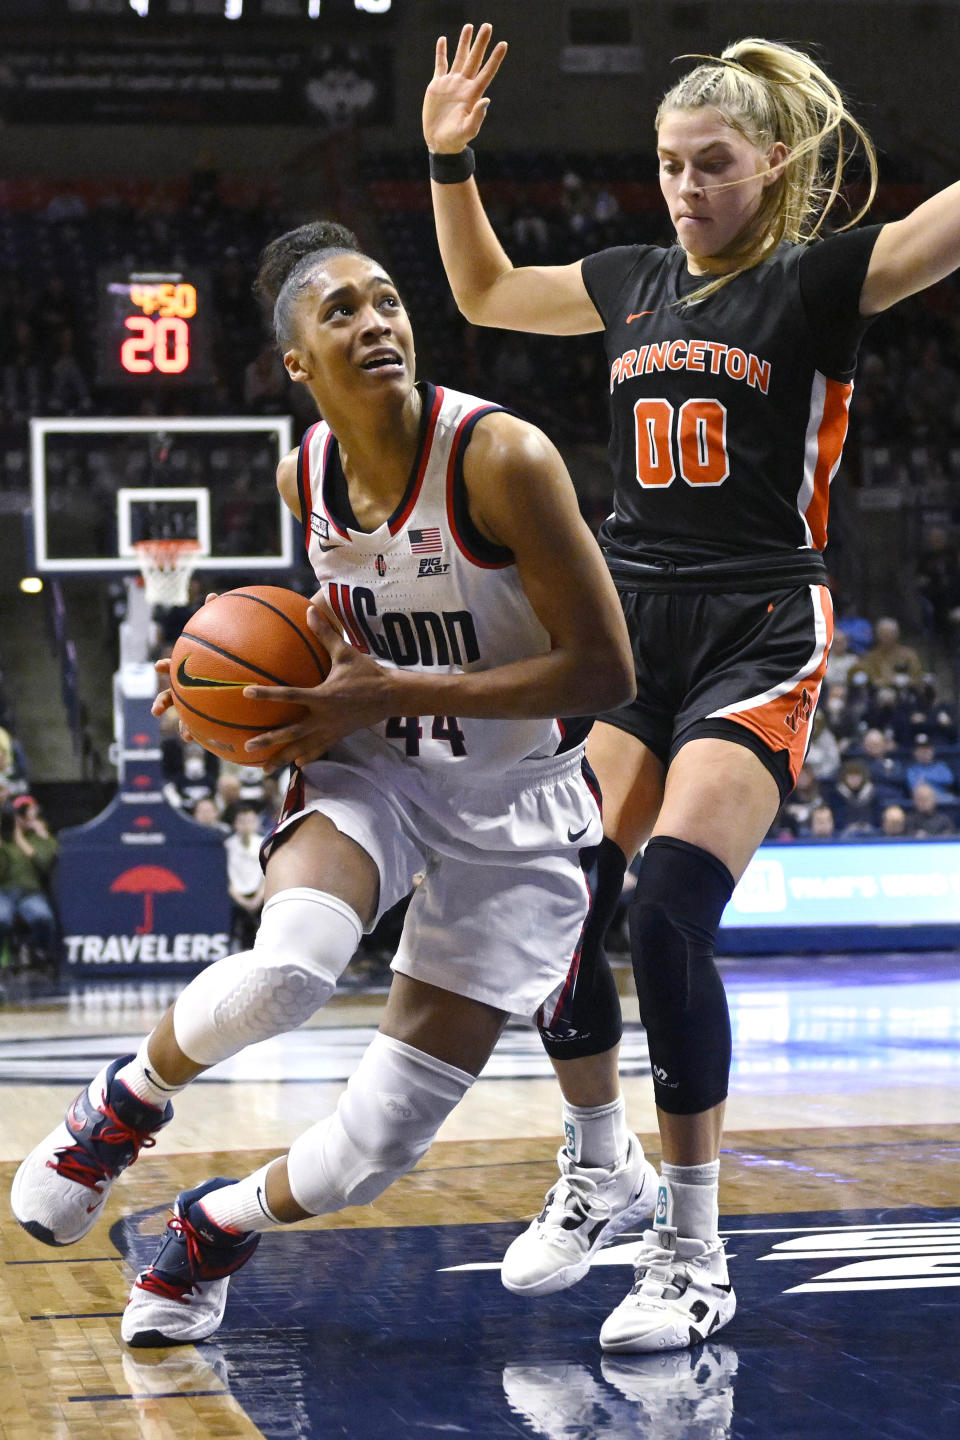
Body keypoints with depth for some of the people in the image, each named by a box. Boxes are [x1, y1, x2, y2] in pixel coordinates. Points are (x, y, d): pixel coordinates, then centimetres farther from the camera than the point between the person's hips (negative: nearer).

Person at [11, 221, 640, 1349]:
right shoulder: (304, 474, -3)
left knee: (374, 1150, -9)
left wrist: (395, 692, -24)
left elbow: (605, 670, -21)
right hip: (370, 768, 3)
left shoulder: (499, 456, -22)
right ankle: (127, 1098, 0)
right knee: (282, 974, -33)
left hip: (510, 807, -3)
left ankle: (216, 1228, 24)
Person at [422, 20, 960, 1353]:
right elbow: (485, 291, 30)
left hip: (758, 639, -5)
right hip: (628, 629, 5)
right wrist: (450, 158, 20)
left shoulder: (817, 281, -3)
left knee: (668, 915, -19)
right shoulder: (633, 283, 13)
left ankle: (695, 1253, -7)